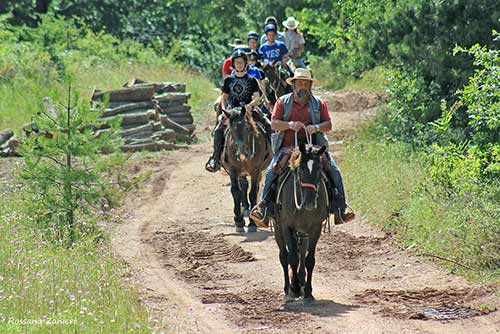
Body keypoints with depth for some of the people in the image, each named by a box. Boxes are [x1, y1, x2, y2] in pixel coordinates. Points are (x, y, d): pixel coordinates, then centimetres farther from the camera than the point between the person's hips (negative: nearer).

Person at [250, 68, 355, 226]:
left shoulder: (318, 103, 10)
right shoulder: (283, 102, 8)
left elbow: (328, 125, 3)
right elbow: (274, 124, -3)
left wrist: (317, 127, -19)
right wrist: (290, 125, -22)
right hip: (287, 147, -1)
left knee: (334, 171, -15)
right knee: (271, 171, -21)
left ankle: (340, 208, -11)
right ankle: (264, 205, -17)